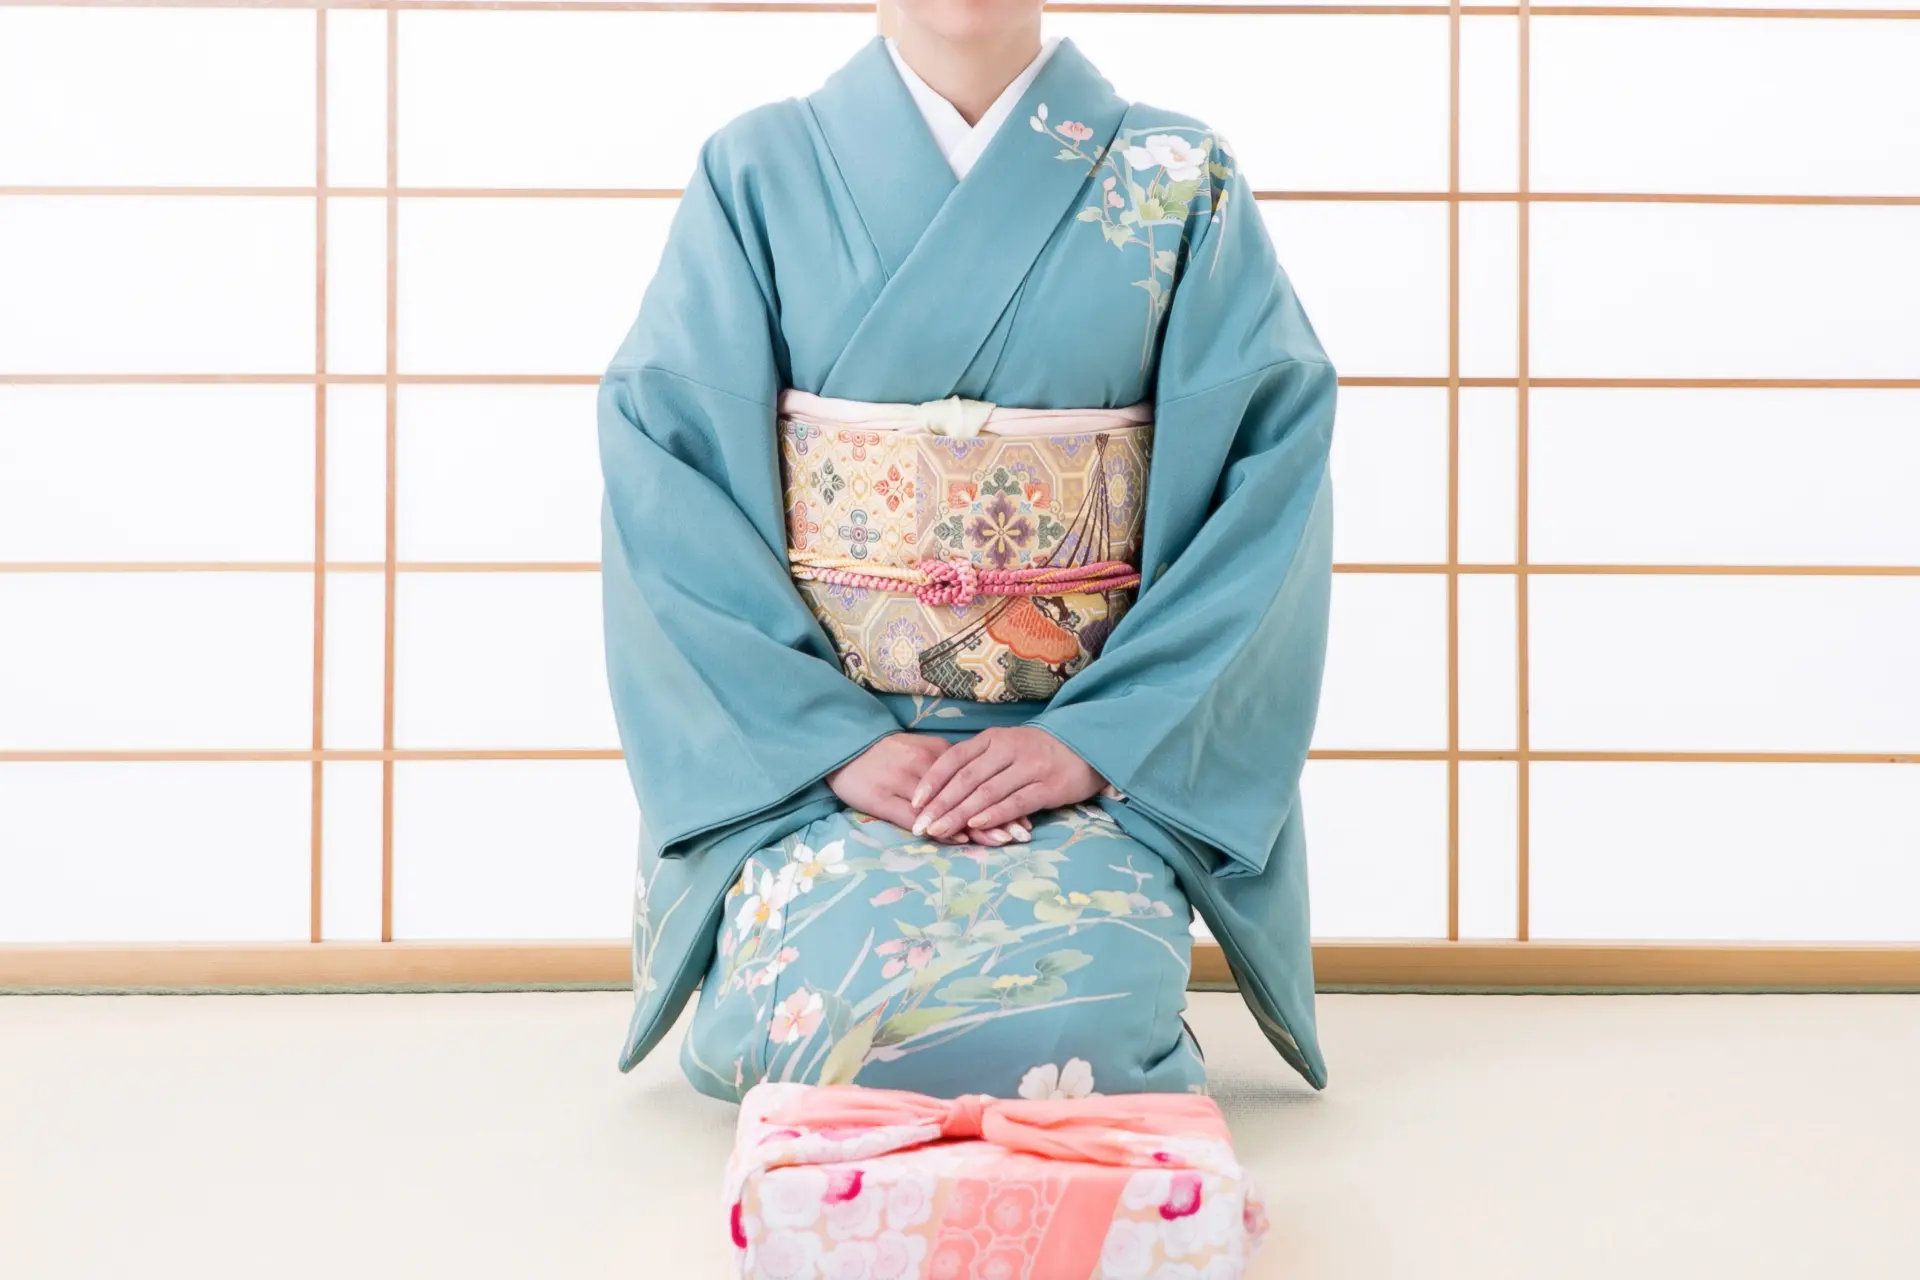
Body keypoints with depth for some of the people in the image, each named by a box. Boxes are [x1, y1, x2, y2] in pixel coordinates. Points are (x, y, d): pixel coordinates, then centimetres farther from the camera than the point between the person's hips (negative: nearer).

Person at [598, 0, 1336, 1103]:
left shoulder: (1184, 182, 5)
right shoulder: (759, 174, 6)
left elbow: (1274, 469, -3)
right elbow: (663, 460, -2)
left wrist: (1097, 738, -15)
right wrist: (835, 742, -14)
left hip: (1099, 751, 0)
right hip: (808, 750, 0)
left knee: (1076, 1003, -27)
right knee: (826, 996, -28)